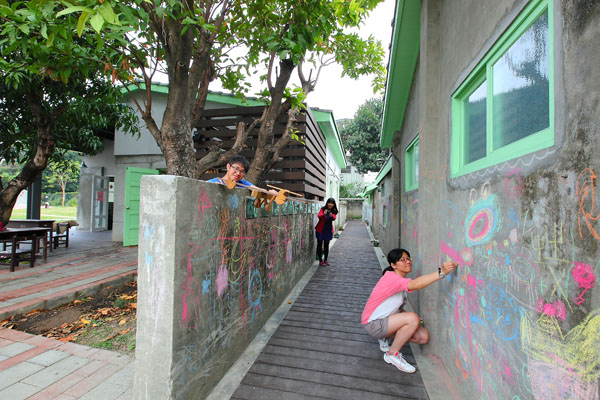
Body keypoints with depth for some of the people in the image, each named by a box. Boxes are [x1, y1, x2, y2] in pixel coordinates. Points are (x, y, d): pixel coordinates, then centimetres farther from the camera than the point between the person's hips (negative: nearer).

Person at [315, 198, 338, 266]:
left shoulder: (334, 211, 0)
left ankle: (325, 260, 20)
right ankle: (320, 261, 9)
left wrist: (332, 216, -40)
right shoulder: (323, 209, -7)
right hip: (320, 230, -3)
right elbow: (319, 216, -22)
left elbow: (334, 218, -17)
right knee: (319, 245, 1)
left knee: (326, 246, 9)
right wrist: (324, 214, -43)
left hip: (328, 230, 3)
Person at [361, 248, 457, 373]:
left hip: (387, 319, 9)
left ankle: (386, 338, 14)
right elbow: (415, 284, -44)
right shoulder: (391, 278, -25)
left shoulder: (400, 280, 7)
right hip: (373, 324, -9)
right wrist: (442, 272, -51)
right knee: (412, 318, -28)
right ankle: (392, 354, -9)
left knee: (423, 337, -1)